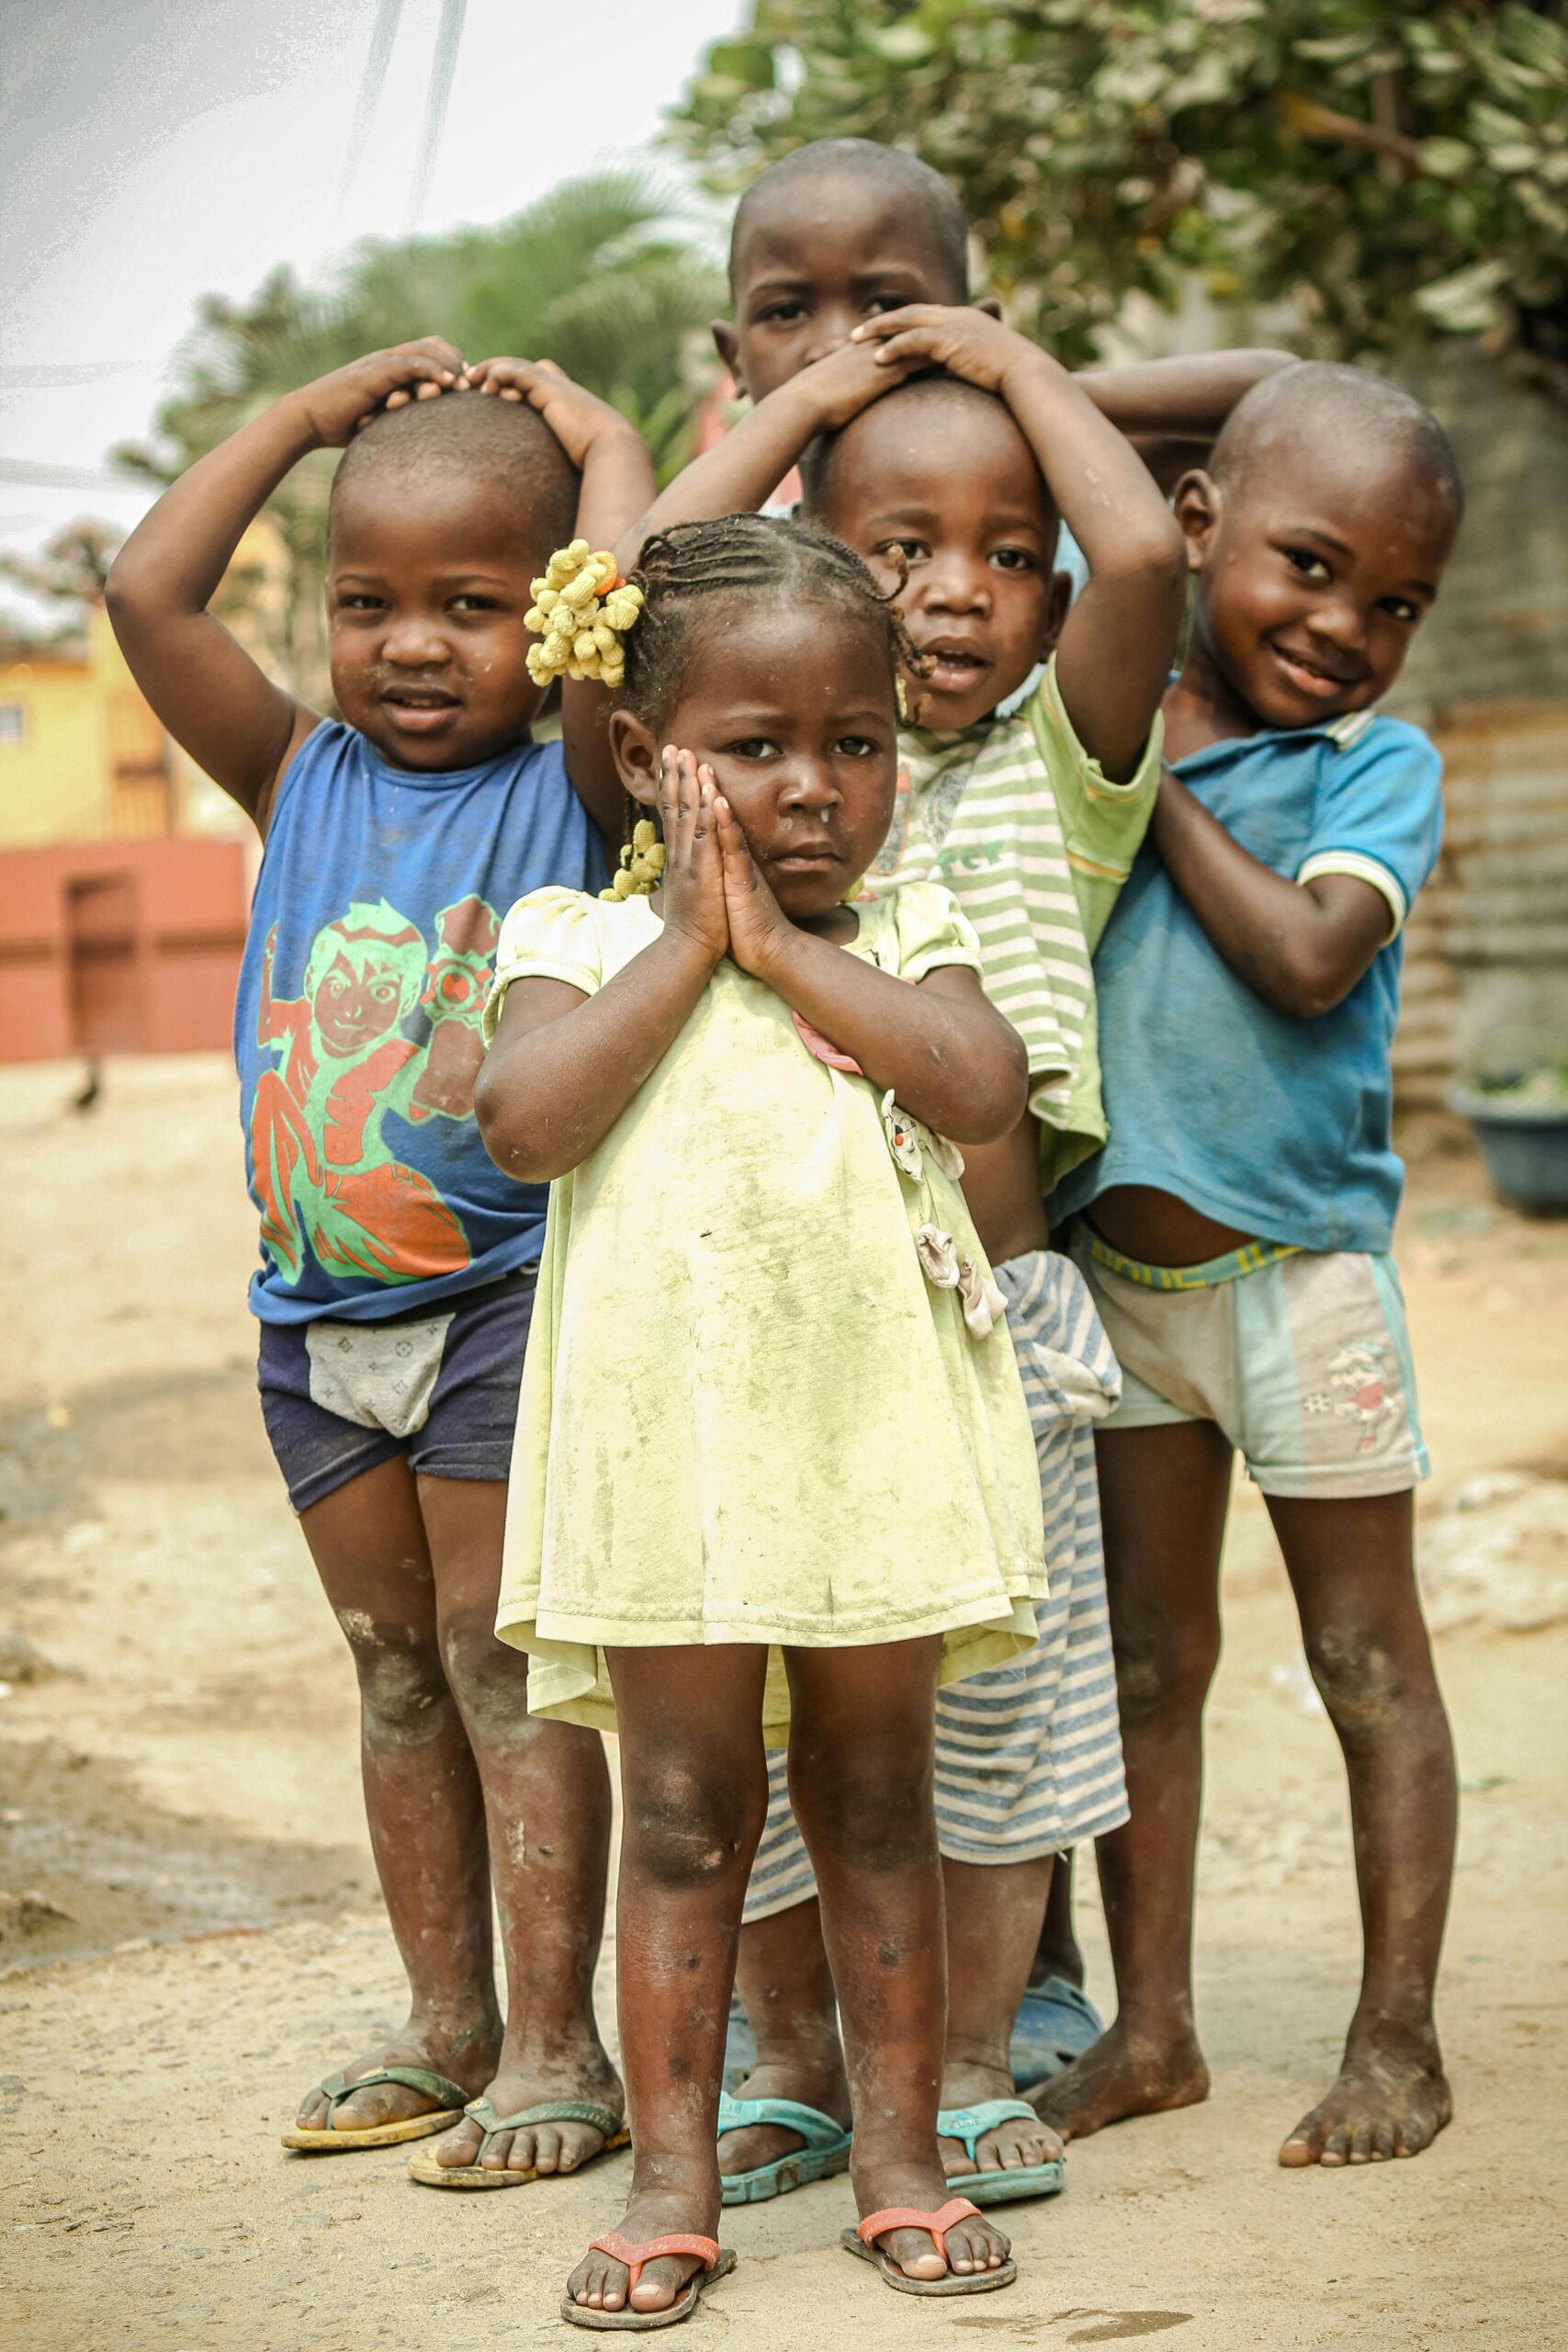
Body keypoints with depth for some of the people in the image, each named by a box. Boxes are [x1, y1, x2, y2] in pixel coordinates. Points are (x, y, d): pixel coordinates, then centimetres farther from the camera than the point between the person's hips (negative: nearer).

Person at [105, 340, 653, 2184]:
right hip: (319, 1305, 5)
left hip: (509, 1294, -5)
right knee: (395, 1670, 14)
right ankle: (444, 2021, 24)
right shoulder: (303, 781, 5)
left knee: (504, 1665, 0)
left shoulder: (576, 790, -6)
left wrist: (594, 436, -6)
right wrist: (314, 412, 3)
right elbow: (149, 595, -3)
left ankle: (553, 2042, 8)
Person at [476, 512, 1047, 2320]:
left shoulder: (906, 944, 7)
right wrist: (686, 938, -11)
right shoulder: (584, 945, 2)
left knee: (875, 1805, 11)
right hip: (669, 1442, -1)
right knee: (681, 1817, 5)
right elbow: (524, 1118, -16)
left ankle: (899, 2153, 21)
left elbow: (984, 1090, -13)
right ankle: (672, 2178, 12)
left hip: (878, 1440, 1)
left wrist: (789, 944, -11)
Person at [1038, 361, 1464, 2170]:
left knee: (1370, 1663, 6)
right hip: (1116, 1260, 4)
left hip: (1297, 1262, -4)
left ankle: (1395, 2039, 15)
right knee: (1144, 1661, 12)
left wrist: (1163, 785, -16)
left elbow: (1308, 956, -23)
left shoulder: (1380, 765, -9)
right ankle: (1150, 2029, 23)